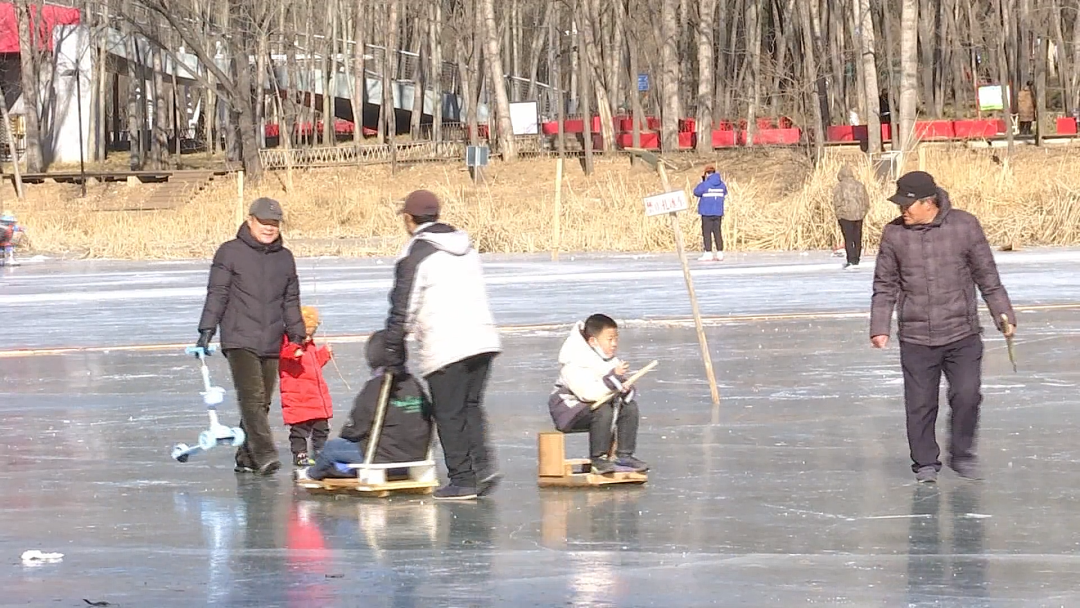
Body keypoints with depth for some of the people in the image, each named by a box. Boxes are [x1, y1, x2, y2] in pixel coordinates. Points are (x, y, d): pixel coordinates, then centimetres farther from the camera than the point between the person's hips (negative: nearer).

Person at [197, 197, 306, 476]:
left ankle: (246, 457, 15)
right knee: (252, 397, -17)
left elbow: (291, 301, 21)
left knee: (261, 402, 6)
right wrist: (207, 331, -9)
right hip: (239, 339, -5)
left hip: (271, 344, 5)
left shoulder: (285, 258, 14)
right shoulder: (230, 252, -1)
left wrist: (297, 335, 15)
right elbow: (217, 294, -2)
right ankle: (264, 454, -24)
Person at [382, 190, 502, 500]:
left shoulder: (415, 254, -5)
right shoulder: (466, 247, 18)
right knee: (471, 406, 15)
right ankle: (482, 464, -1)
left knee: (449, 415, 1)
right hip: (483, 338, 7)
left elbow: (403, 308, -7)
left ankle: (462, 479, 2)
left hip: (444, 346, -7)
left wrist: (393, 354, 1)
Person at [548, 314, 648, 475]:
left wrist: (626, 390, -23)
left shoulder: (612, 361, 5)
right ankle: (598, 459, -24)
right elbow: (588, 393, -35)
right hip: (570, 408, -8)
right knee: (603, 410, -35)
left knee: (630, 407, -12)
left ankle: (624, 456, -6)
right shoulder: (573, 364, -24)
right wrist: (614, 377, -38)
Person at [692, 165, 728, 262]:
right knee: (717, 232, 10)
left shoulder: (705, 184, -13)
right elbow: (724, 194, 20)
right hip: (718, 212, 6)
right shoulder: (722, 184, 5)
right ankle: (720, 253, 8)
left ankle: (708, 254, -8)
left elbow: (696, 192, 1)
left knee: (706, 233, -3)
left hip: (707, 213, -6)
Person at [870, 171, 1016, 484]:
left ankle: (962, 455, 14)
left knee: (967, 396, -8)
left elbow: (987, 276, 5)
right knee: (920, 405, 1)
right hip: (916, 338, 1)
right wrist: (879, 327, 0)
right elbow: (885, 286, 7)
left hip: (962, 334, -1)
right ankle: (925, 463, 18)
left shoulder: (965, 226, -3)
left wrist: (1003, 314, 4)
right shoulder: (894, 234, 0)